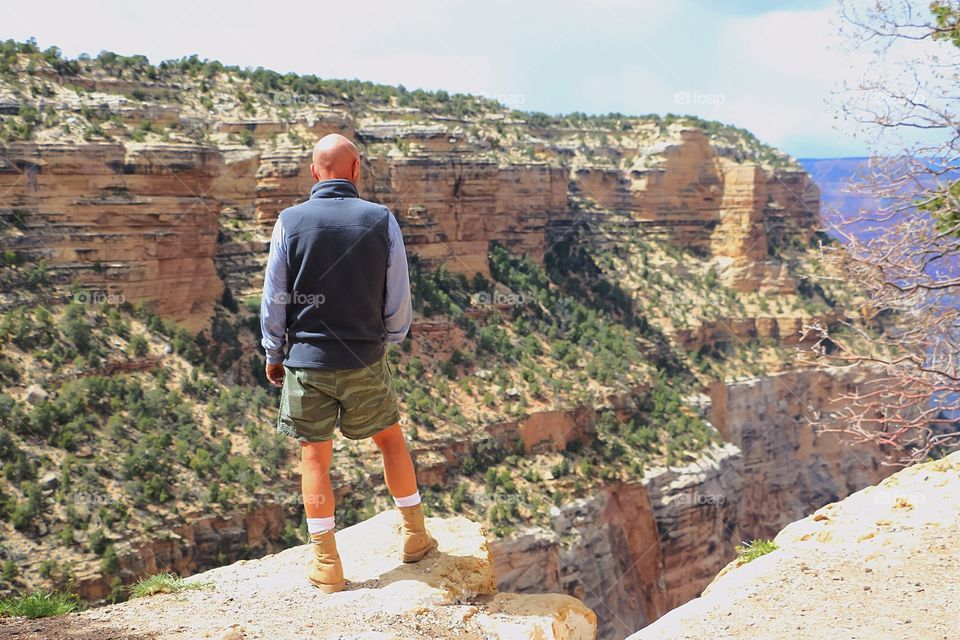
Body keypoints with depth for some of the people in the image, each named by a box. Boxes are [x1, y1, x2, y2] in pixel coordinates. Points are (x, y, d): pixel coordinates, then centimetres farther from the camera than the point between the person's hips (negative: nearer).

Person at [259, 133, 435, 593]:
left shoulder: (291, 222, -7)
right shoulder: (381, 220, -7)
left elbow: (274, 297, -3)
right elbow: (399, 297, -1)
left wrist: (273, 353, 11)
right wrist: (391, 337, 18)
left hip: (306, 360, 0)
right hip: (365, 362, 1)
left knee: (315, 457, 7)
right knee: (390, 438, 20)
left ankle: (327, 566, 13)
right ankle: (415, 535, 28)